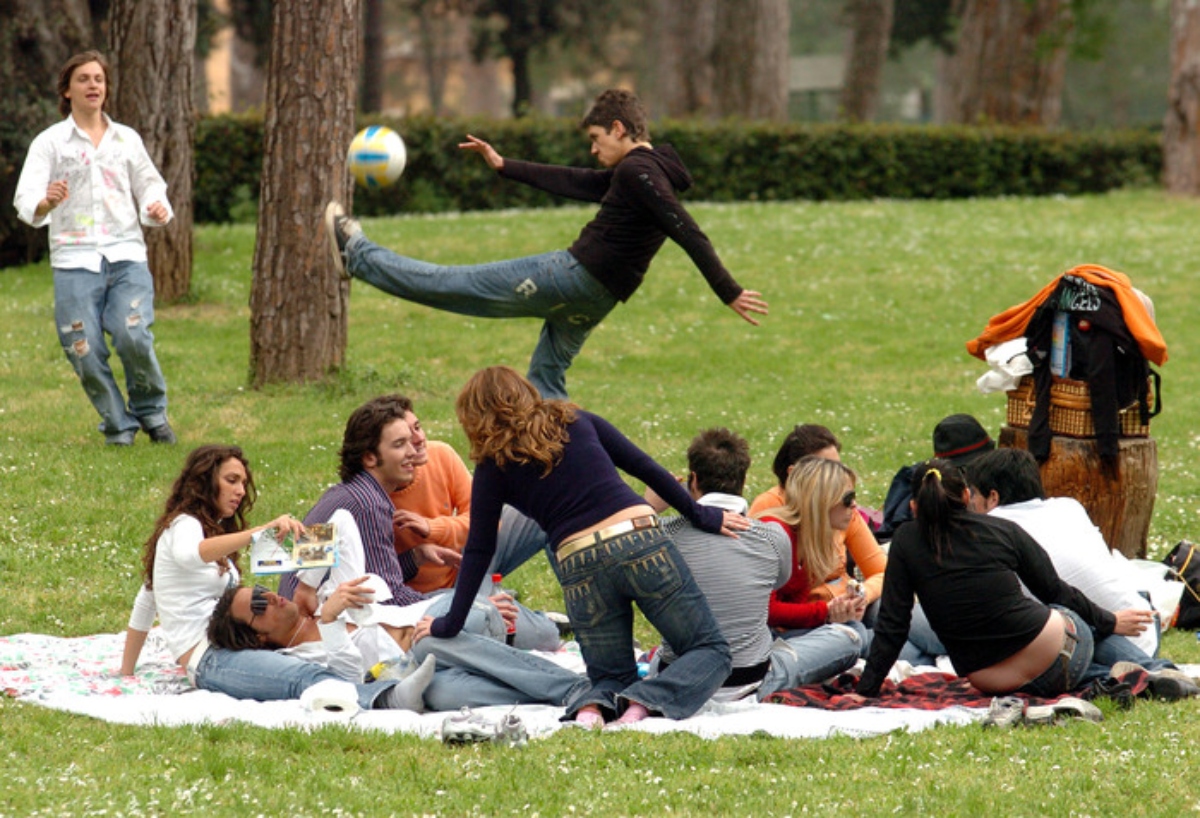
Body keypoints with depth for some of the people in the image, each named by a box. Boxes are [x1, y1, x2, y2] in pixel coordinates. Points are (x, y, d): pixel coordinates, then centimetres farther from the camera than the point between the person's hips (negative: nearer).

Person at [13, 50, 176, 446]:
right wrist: (46, 203, -28)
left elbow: (149, 186, 21)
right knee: (85, 352, -7)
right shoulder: (50, 142, 6)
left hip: (126, 254, 1)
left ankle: (151, 410, 6)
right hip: (74, 258, -1)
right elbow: (26, 201, -4)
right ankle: (118, 427, 12)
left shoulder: (127, 139, 15)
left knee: (133, 336, -19)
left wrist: (157, 208, -3)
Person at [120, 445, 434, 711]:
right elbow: (190, 554, -30)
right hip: (208, 659, -12)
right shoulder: (182, 526, -1)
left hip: (232, 649, 12)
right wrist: (264, 531, -41)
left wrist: (126, 674, 37)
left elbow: (144, 606, 35)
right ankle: (390, 699, -64)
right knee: (306, 676, -39)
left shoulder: (215, 531, 30)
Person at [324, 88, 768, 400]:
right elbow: (573, 182, 26)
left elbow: (690, 234, -20)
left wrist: (730, 293, -25)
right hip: (596, 298, 9)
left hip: (576, 275, -9)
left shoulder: (638, 171, -13)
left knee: (457, 283, 1)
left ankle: (359, 255, 11)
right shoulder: (632, 173, 18)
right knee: (545, 380, 18)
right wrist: (504, 166, 30)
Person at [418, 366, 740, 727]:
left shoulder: (494, 467, 10)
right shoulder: (577, 421, 16)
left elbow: (479, 551, 11)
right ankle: (644, 702, -19)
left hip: (579, 568, 0)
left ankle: (590, 707, -17)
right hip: (641, 542, 0)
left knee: (612, 676, 19)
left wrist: (451, 624, 20)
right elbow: (647, 469, 16)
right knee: (710, 651, 10)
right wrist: (701, 515, 24)